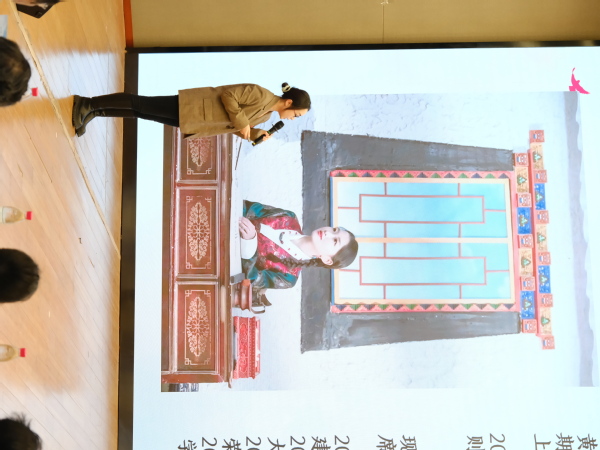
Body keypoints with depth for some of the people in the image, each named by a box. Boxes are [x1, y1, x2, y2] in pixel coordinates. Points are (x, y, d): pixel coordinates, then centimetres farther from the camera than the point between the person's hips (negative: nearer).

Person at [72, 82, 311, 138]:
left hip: (193, 121, 8)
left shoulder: (266, 114, 11)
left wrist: (257, 134, 2)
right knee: (141, 105, -3)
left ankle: (92, 111, 19)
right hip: (191, 107, -8)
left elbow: (233, 126, 17)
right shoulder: (261, 95, -18)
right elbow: (227, 94, -21)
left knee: (142, 113, 11)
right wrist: (242, 122, -22)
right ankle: (87, 104, 5)